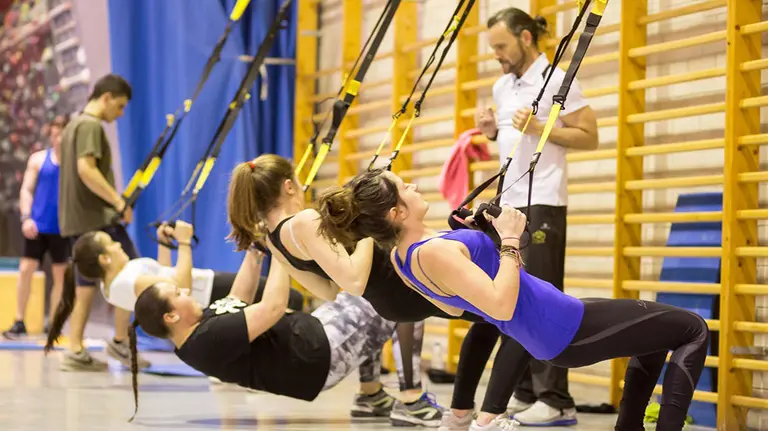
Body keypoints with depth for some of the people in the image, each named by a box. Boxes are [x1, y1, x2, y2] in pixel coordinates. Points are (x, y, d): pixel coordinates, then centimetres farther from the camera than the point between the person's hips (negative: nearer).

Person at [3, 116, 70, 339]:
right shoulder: (38, 158, 5)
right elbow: (27, 190, 5)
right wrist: (26, 217, -9)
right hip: (38, 225, 1)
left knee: (60, 275, 4)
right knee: (25, 269, -3)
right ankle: (19, 322, 5)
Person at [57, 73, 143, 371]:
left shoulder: (74, 125, 19)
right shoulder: (91, 126, -11)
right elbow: (86, 169, -23)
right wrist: (119, 201, -22)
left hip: (76, 220, 10)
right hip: (97, 218, -10)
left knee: (86, 285, 8)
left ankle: (75, 352, 5)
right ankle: (120, 343, -3)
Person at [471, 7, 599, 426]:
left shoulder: (556, 80, -8)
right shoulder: (502, 86, 16)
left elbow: (589, 136, -9)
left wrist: (540, 128, -19)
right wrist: (492, 131, 4)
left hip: (542, 204, -8)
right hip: (507, 203, 8)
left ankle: (556, 400, -8)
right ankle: (524, 392, 13)